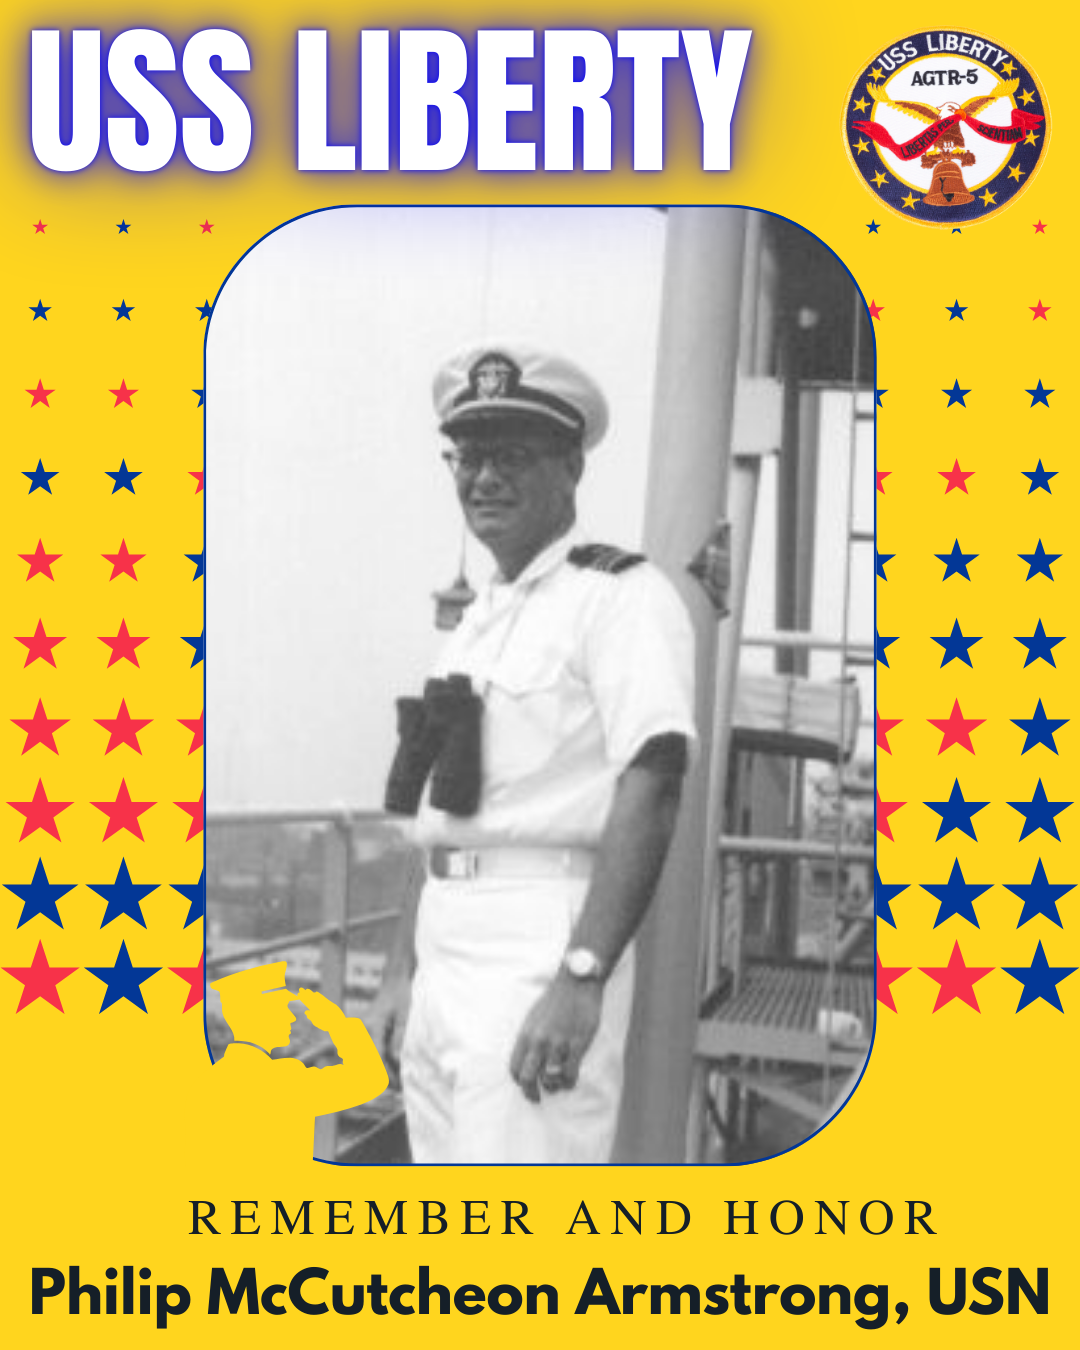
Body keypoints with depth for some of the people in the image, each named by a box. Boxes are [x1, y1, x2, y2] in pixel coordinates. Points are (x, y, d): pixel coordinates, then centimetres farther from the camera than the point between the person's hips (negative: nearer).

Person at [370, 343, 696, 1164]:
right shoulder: (480, 619, 20)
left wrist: (582, 976, -28)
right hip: (447, 953, 9)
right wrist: (403, 967, 19)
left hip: (541, 946, -9)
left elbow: (650, 792, -19)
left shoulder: (621, 595, -7)